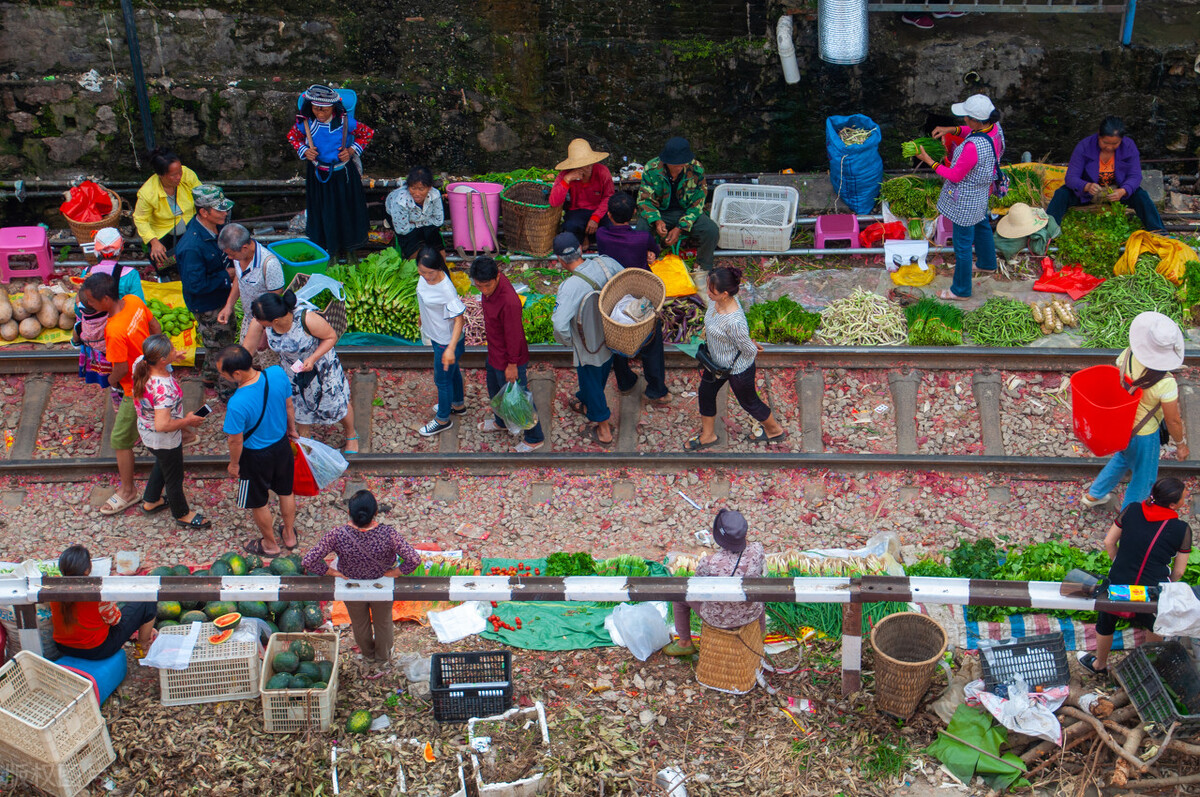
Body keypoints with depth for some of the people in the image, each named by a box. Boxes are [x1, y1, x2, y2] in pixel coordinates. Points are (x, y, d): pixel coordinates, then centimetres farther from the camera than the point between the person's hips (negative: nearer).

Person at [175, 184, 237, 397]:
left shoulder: (217, 227, -9)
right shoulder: (191, 247, -35)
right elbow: (196, 284, -30)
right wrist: (225, 276, -23)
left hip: (222, 296, 8)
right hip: (207, 306, -8)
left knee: (227, 338, 26)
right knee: (221, 345, 9)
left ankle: (209, 376, 50)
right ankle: (227, 390, 30)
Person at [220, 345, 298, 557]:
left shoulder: (237, 404, -38)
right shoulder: (277, 373, -24)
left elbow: (236, 441, -22)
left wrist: (234, 463, -2)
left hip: (256, 456, -5)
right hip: (282, 444, 5)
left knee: (258, 503, 23)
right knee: (286, 492, 29)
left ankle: (270, 545, 45)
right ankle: (290, 536, 51)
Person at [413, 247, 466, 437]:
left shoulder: (446, 290, -36)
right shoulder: (425, 277, -12)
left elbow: (459, 319, -31)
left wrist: (451, 349, -37)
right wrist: (423, 317, 26)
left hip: (447, 341, -8)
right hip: (436, 335, 8)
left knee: (442, 379, 12)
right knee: (452, 371, 29)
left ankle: (443, 420, 34)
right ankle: (458, 404, 52)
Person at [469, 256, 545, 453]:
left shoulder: (508, 302, -39)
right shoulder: (493, 282, -12)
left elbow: (514, 335, -27)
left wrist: (512, 365, -16)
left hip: (508, 359, -9)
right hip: (494, 352, 9)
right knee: (495, 389, 31)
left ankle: (534, 438, 33)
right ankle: (501, 422, 58)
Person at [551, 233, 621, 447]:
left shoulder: (571, 287, -35)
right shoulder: (605, 263, -17)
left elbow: (559, 323, -41)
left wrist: (567, 340, -19)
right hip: (611, 339, 7)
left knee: (591, 383, 18)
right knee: (599, 377, 31)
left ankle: (604, 431, 34)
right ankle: (584, 404, 59)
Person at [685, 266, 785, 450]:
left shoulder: (734, 323, -42)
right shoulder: (717, 300, -18)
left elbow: (750, 350, -27)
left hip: (738, 369, -8)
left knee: (749, 402, 19)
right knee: (705, 393, 24)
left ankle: (776, 430, 49)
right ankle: (707, 436, 49)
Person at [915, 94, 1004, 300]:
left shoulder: (973, 147, -40)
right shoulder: (995, 127, -14)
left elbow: (955, 176, -26)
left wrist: (928, 161, -18)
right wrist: (952, 130, 0)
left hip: (966, 201, -9)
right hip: (982, 192, 9)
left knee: (962, 244, 9)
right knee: (981, 225, 34)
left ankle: (961, 290, 28)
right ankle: (987, 263, 60)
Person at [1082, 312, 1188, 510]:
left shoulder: (1127, 355, -21)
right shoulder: (1165, 384, -36)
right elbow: (1173, 421, -21)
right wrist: (1181, 444, -1)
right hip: (1143, 434, -6)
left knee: (1123, 457, 36)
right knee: (1143, 479, 21)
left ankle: (1094, 495, 53)